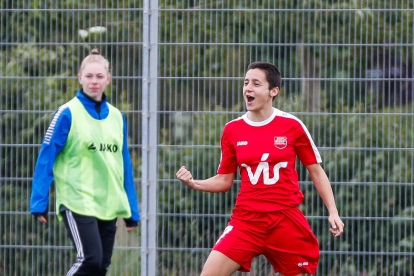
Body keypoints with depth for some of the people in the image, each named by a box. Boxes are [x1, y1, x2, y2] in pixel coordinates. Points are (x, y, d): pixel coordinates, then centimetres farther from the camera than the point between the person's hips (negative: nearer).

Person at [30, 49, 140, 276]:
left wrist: (132, 210, 15)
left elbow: (124, 164, 16)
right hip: (77, 201, -5)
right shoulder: (68, 114, -4)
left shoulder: (116, 117, 11)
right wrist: (39, 202, -10)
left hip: (109, 204, 5)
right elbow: (46, 158, -5)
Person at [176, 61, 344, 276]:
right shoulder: (232, 130, 5)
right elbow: (224, 180, 11)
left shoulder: (292, 126, -2)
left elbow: (316, 171, 7)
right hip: (246, 220, 1)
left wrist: (333, 211, -1)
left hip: (286, 217, -1)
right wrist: (194, 183, -6)